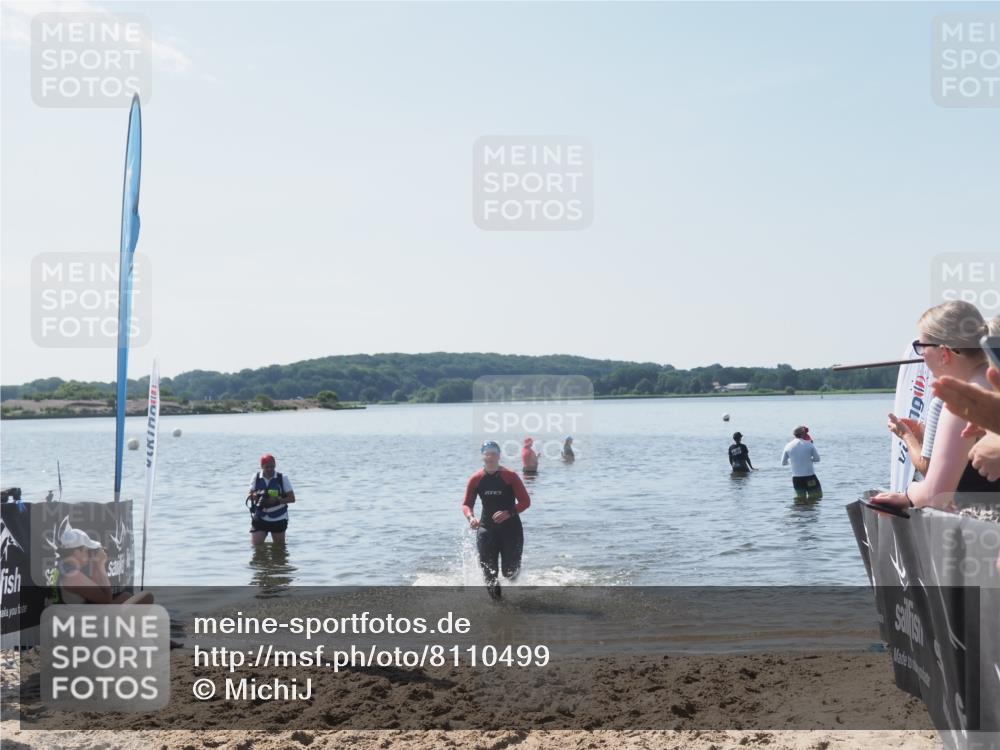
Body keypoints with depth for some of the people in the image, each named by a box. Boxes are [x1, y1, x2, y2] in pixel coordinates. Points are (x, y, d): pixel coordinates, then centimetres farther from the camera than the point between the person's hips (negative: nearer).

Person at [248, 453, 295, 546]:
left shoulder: (283, 478, -6)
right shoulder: (256, 477, -1)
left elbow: (292, 498, -6)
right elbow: (251, 495, 4)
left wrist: (278, 500, -23)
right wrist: (256, 495, -21)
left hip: (278, 519, -1)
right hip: (260, 519, 1)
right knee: (255, 546, -5)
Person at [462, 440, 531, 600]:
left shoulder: (510, 476, -9)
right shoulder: (476, 479, -1)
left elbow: (525, 501, -7)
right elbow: (466, 504, 5)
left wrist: (509, 513, -23)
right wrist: (470, 517, -17)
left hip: (511, 528, -2)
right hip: (486, 528, 2)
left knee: (510, 571, 1)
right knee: (488, 570, -3)